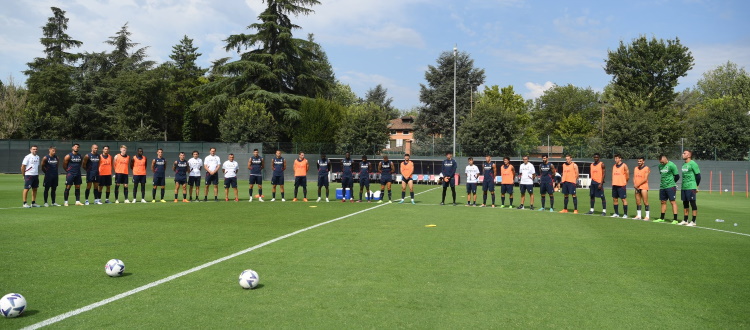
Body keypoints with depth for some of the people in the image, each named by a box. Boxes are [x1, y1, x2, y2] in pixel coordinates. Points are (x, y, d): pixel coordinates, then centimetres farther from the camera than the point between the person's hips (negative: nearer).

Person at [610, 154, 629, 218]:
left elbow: (627, 176, -3)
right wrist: (614, 182, 13)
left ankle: (625, 214, 0)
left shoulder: (624, 166, -6)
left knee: (623, 199, -3)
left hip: (621, 185, -7)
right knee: (614, 199, 8)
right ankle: (616, 213, 18)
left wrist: (624, 181, 6)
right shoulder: (614, 166, 13)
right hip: (614, 185, 7)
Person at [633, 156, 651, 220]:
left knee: (645, 202, -6)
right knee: (638, 202, 8)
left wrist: (638, 185, -12)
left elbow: (645, 179, -11)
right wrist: (634, 184, -4)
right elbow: (634, 177, 13)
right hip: (637, 188, 6)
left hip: (643, 187, -6)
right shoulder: (636, 168, 14)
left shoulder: (646, 168, -5)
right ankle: (638, 215, 14)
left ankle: (647, 216, -2)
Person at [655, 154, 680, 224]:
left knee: (673, 202, -6)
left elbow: (677, 176, -5)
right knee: (663, 202, 11)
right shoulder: (660, 165, 10)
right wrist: (662, 182, 12)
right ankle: (662, 218, 20)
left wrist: (671, 183, 7)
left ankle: (675, 219, -6)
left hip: (670, 187, -7)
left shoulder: (671, 165, -11)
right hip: (662, 187, 7)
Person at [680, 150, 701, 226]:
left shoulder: (692, 164, -10)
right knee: (685, 203, 11)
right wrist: (683, 186, 18)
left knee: (693, 203, -3)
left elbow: (698, 175, -9)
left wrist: (696, 186, -2)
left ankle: (693, 221, 0)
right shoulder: (684, 165, 15)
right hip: (684, 188, 8)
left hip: (691, 188, -8)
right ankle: (685, 220, 19)